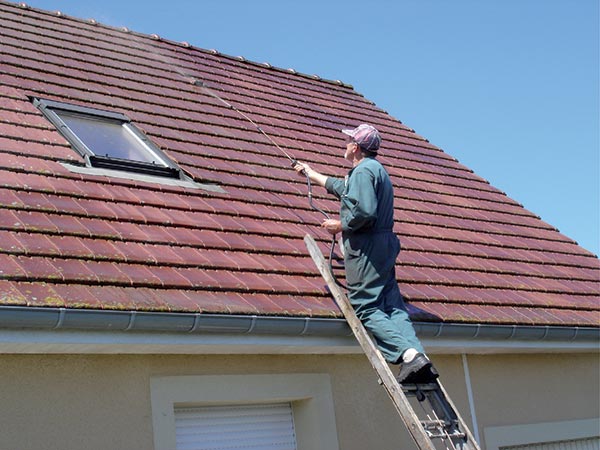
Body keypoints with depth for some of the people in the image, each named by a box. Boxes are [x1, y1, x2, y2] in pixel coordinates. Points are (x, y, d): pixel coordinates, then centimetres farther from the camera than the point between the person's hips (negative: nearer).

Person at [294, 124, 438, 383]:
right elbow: (342, 188, 40)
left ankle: (408, 353, -25)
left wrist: (341, 225, -7)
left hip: (365, 247, -10)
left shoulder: (363, 171, -9)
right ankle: (418, 356, -13)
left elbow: (365, 211, -23)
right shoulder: (377, 169, 24)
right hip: (384, 246, 10)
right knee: (393, 307, 1)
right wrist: (312, 175, 51)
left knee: (367, 309, -11)